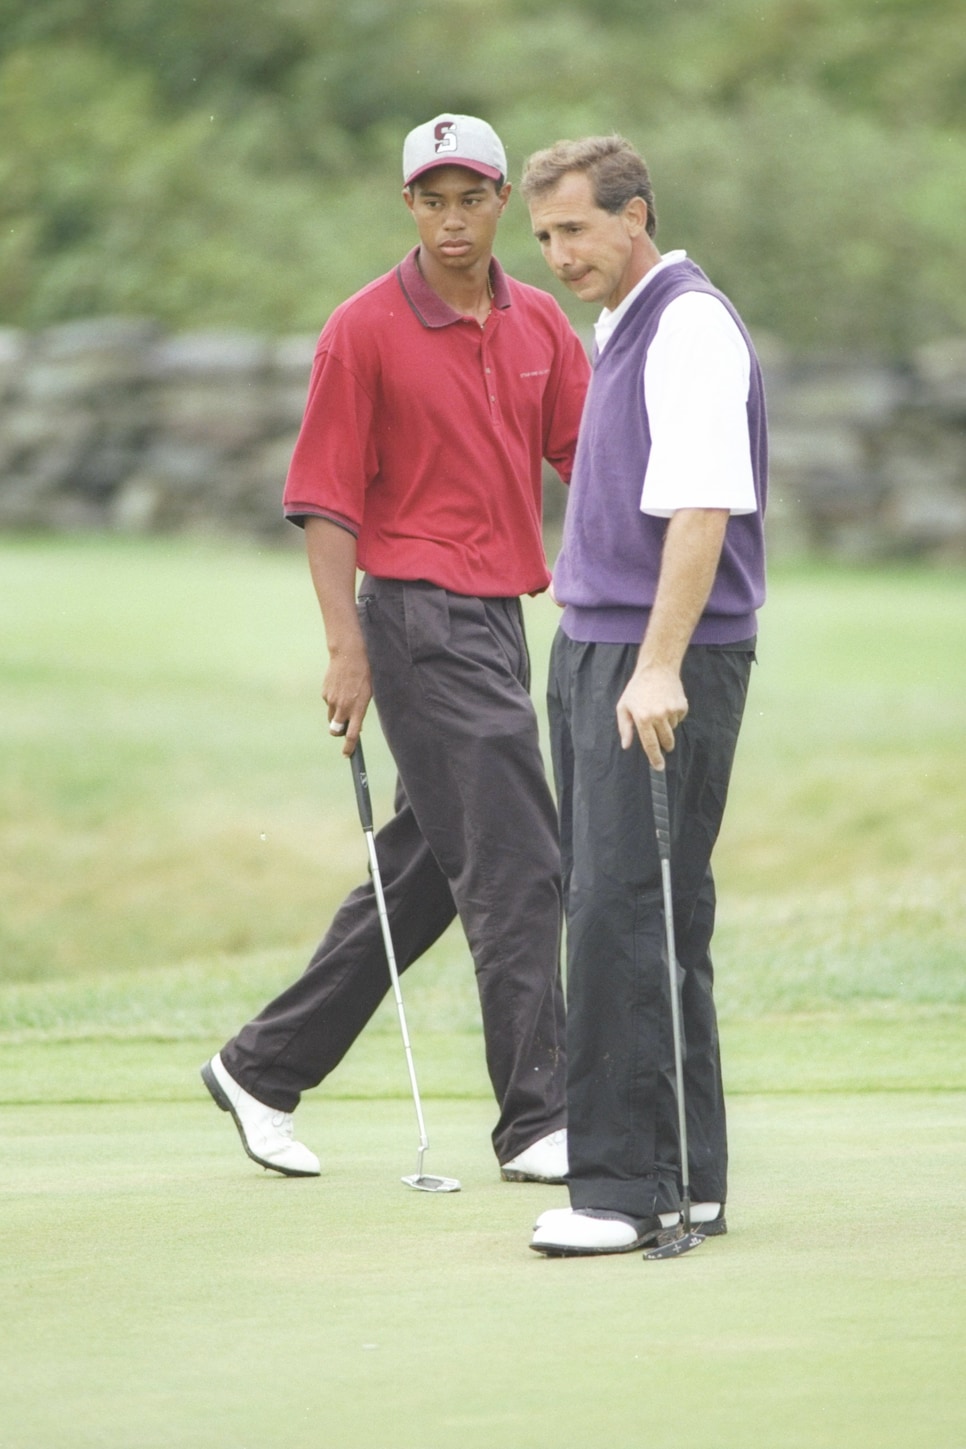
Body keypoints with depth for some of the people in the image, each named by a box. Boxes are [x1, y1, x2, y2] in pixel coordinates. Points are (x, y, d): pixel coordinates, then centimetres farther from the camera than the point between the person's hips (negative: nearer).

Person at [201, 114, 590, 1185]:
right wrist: (345, 647, -15)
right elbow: (325, 497, -8)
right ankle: (537, 1120, -7)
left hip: (500, 615, 7)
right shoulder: (366, 330, -7)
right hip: (419, 619, -7)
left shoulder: (538, 324, 11)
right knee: (514, 866, -11)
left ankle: (264, 1067, 22)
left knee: (422, 874, 12)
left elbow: (588, 453, 10)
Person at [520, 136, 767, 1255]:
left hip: (661, 666, -10)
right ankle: (683, 1179, 11)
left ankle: (626, 1183, -13)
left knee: (622, 911, -13)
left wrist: (659, 669, -30)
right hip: (594, 652, 10)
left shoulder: (690, 326, -13)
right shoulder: (620, 329, 19)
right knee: (610, 907, 8)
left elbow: (702, 509, -23)